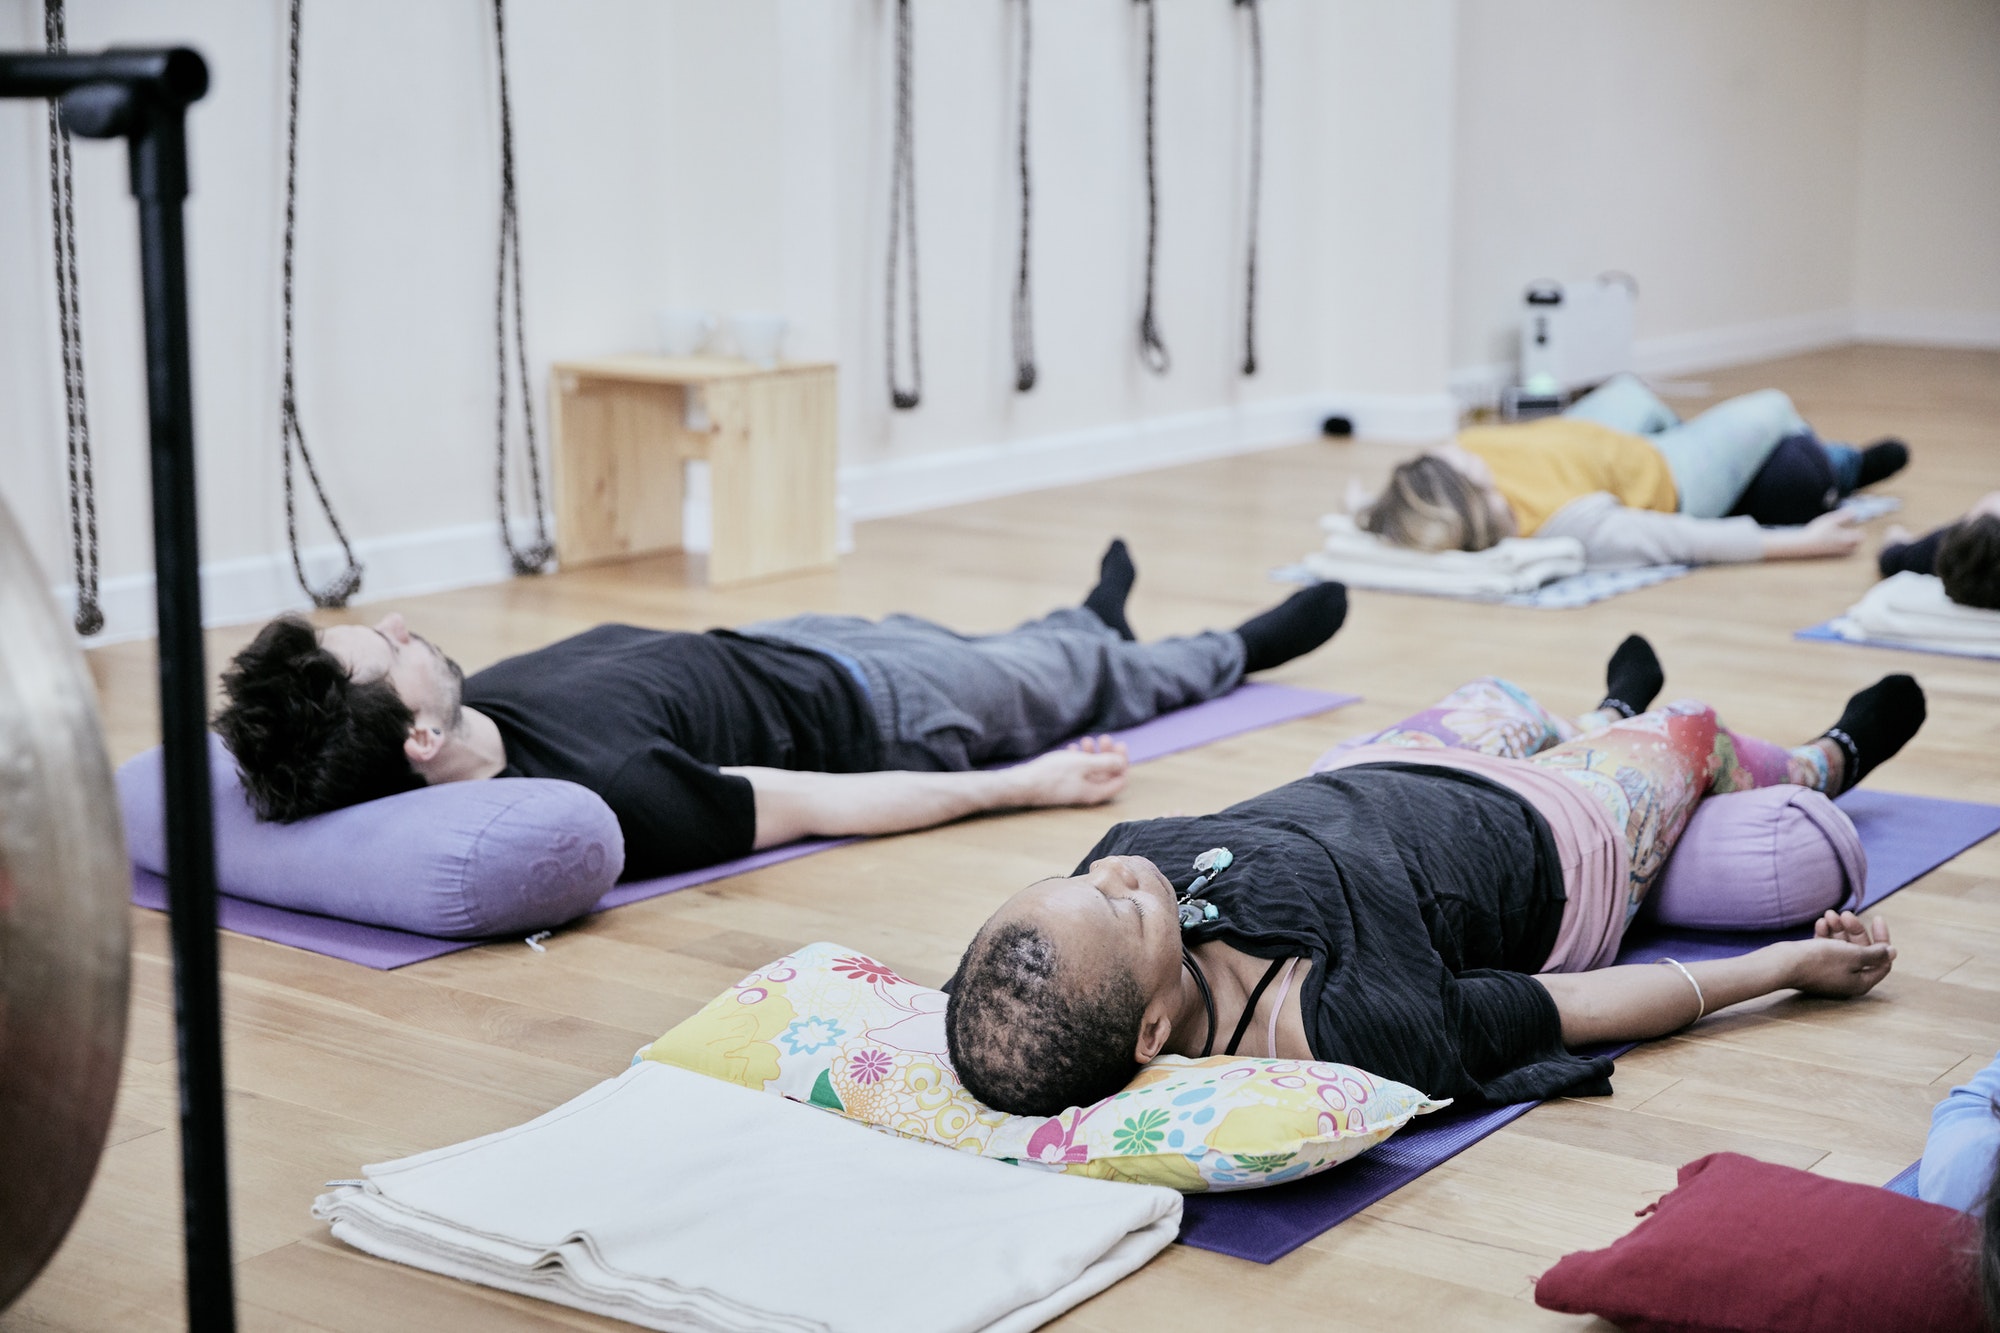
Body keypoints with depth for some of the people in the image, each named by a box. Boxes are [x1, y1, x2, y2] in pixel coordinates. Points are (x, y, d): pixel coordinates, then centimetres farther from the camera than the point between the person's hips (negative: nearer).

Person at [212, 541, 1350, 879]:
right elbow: (827, 805, -31)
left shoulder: (460, 724, -27)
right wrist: (1031, 786, -19)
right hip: (867, 710, -6)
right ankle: (1233, 649, 55)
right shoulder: (602, 790, -45)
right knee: (1072, 675, 22)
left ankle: (1094, 630, 69)